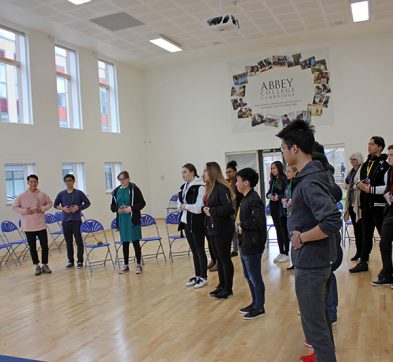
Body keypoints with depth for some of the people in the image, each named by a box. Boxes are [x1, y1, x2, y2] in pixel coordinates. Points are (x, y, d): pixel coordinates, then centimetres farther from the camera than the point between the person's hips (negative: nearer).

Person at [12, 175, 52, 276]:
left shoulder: (42, 194, -2)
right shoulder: (22, 196, -6)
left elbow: (49, 203, 10)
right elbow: (14, 207, 1)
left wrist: (43, 209, -8)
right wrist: (24, 211, -14)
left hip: (41, 225, 1)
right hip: (28, 226, -1)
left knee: (44, 245, 3)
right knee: (32, 247, 7)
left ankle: (45, 265, 17)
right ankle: (37, 266, 20)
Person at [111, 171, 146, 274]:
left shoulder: (134, 189, -6)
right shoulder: (116, 191, 7)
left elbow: (142, 203, -6)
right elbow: (112, 206, 13)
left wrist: (132, 208, -19)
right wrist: (117, 209, -8)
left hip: (133, 220, -4)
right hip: (122, 221, 4)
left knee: (136, 242, 0)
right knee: (125, 243, 11)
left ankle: (138, 265, 12)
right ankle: (126, 265, 22)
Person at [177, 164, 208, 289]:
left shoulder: (200, 187, -16)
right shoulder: (183, 187, 9)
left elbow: (198, 207, -23)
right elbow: (179, 204, 12)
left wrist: (185, 206, -11)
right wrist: (181, 206, -9)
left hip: (197, 223, -7)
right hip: (186, 222, 8)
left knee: (200, 250, 4)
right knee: (193, 250, 16)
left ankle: (203, 277, 17)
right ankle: (197, 275, 27)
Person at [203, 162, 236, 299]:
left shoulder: (222, 188, -17)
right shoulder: (210, 189, 11)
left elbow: (229, 208, -24)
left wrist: (212, 211, -17)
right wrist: (205, 208, -3)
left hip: (223, 229, -9)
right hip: (212, 228, 9)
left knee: (225, 258, 1)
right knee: (218, 258, 16)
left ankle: (228, 289, 12)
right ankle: (222, 285, 28)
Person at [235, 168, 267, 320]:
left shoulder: (254, 200, -19)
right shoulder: (246, 198, 10)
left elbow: (259, 223, -28)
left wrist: (241, 225, -16)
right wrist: (239, 226, -4)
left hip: (252, 246, -10)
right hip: (245, 244, 10)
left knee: (255, 278, 4)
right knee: (248, 276, 20)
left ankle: (260, 307, 19)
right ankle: (255, 303, 35)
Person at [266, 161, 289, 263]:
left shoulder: (284, 179, -11)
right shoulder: (272, 180, 13)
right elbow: (269, 192, 15)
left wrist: (279, 197, -25)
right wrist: (269, 195, -6)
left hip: (282, 208, -7)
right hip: (274, 207, 8)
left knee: (284, 230, 1)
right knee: (278, 230, 12)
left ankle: (286, 253, 10)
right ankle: (281, 252, 21)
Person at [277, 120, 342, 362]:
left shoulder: (309, 182, -24)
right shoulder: (315, 174, 6)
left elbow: (333, 222, -33)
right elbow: (328, 211, 17)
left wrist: (302, 237, -20)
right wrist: (301, 232, 5)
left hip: (310, 262, -10)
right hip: (319, 258, 10)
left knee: (314, 322, 3)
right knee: (321, 315, 26)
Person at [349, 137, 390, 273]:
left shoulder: (385, 165, -9)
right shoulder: (365, 164, 15)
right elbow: (359, 182, 24)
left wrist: (371, 189, -20)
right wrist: (358, 185, 2)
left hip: (378, 205, -7)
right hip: (366, 205, 7)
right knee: (366, 235, 14)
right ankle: (363, 262, 23)